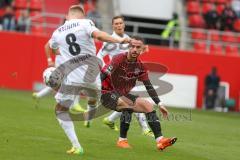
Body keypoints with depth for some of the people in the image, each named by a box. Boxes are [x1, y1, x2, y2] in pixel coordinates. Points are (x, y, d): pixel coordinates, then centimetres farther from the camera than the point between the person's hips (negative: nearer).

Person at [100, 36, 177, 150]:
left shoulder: (140, 66, 0)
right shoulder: (119, 60, -19)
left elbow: (149, 87, 7)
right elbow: (102, 75, -23)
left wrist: (159, 104, 3)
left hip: (124, 95, 7)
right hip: (108, 94, -7)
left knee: (149, 106, -3)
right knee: (128, 105, -34)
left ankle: (160, 140, -6)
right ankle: (122, 140, -21)